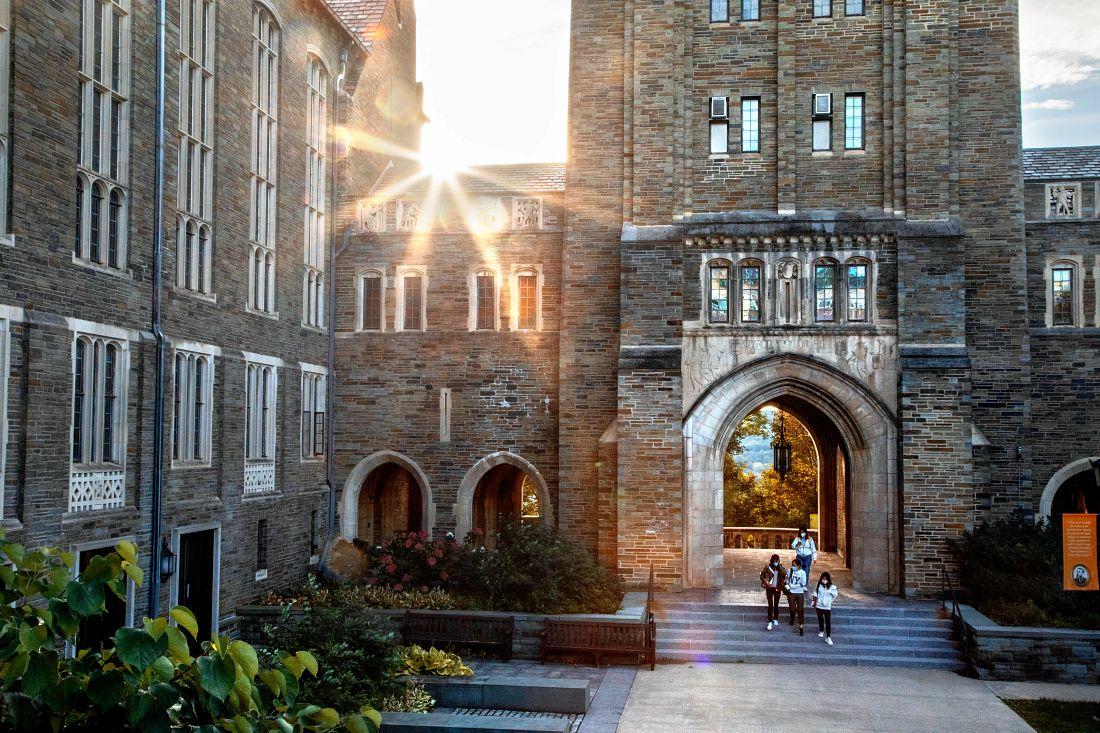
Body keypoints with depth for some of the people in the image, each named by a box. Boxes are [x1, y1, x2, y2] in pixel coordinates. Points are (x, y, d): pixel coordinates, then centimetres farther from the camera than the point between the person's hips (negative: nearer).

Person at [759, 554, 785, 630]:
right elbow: (762, 575, -1)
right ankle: (770, 622, -1)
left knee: (776, 604, 11)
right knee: (770, 605, -5)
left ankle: (775, 619, 29)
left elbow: (784, 576, 2)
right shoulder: (768, 567, -7)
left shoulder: (780, 568, -3)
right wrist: (766, 582, -10)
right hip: (769, 588, -2)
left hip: (777, 589, 2)